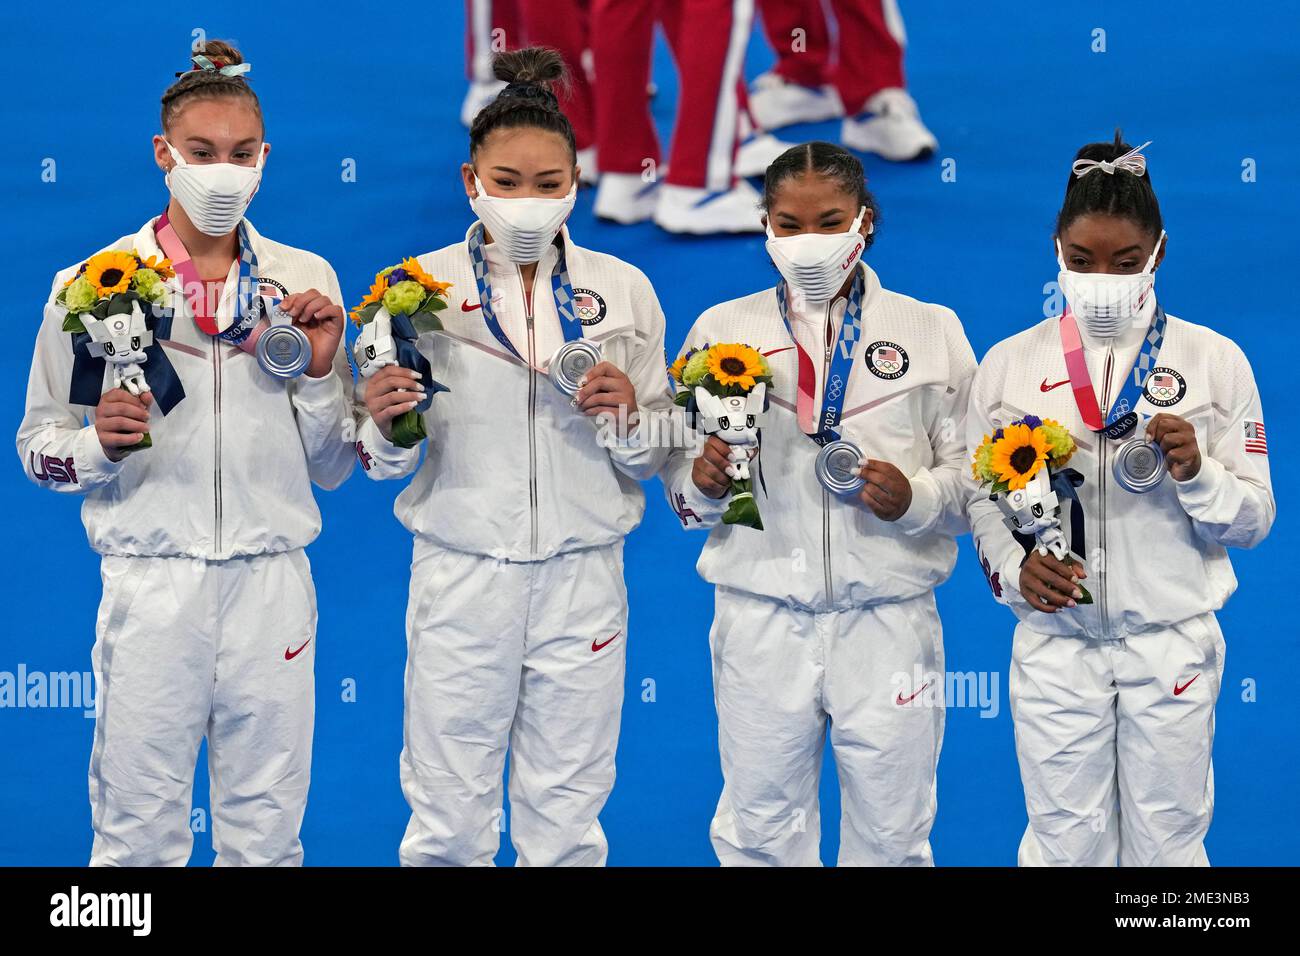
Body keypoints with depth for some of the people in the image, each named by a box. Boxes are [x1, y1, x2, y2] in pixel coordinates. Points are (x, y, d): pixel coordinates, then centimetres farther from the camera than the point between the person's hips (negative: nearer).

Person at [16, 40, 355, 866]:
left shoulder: (306, 281, 6)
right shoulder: (95, 283, 0)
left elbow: (331, 468, 10)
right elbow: (40, 444, 4)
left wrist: (320, 372, -6)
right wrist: (97, 444, -16)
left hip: (272, 583, 2)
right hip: (151, 583, -2)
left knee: (266, 834, 7)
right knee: (139, 836, 1)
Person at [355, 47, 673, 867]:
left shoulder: (623, 291, 5)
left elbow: (655, 459, 9)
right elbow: (385, 462, 3)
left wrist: (626, 416, -11)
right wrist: (386, 424, -18)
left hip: (580, 580, 1)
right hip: (461, 577, -1)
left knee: (566, 829, 7)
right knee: (449, 830, 1)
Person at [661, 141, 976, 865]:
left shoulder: (932, 331, 6)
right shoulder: (722, 330, 7)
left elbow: (974, 471, 4)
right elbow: (679, 486, 9)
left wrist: (915, 497, -15)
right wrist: (703, 482, -13)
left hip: (889, 619, 0)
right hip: (762, 619, 0)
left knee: (891, 838, 6)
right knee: (760, 833, 5)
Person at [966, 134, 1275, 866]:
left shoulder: (1214, 360, -1)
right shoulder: (1011, 364, 2)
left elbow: (1255, 520, 1)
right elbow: (981, 497, 6)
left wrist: (1197, 473, -18)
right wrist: (1014, 568, -12)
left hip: (1173, 642, -1)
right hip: (1056, 638, 1)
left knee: (1166, 846, 6)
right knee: (1064, 846, 5)